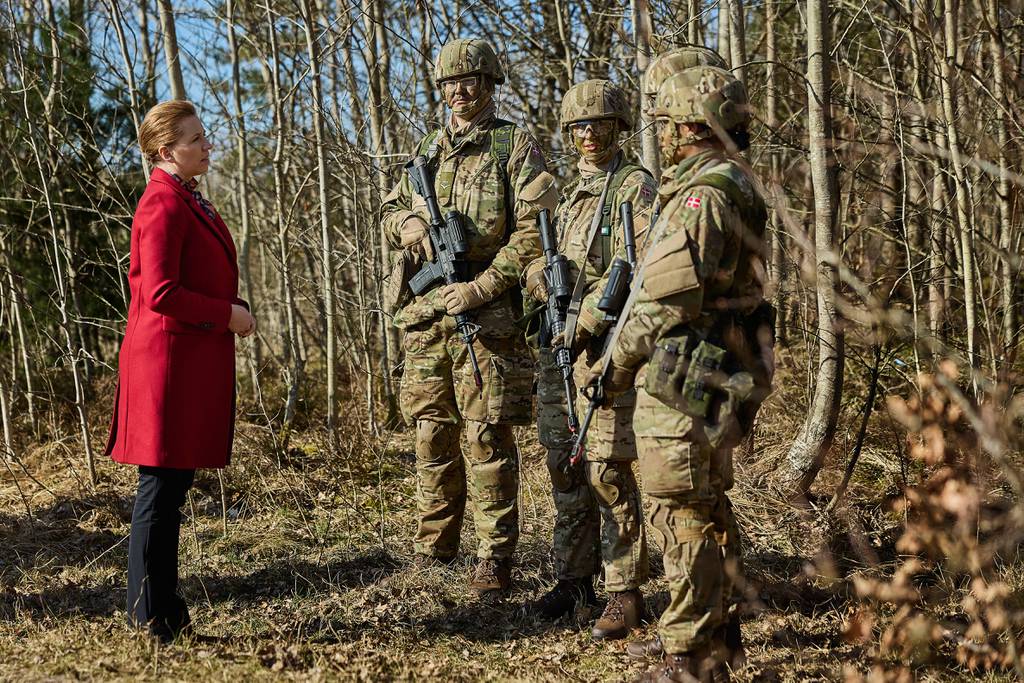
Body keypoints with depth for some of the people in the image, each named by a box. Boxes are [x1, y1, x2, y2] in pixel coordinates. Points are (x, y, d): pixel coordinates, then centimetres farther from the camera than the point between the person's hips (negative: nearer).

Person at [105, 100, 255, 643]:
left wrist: (232, 310, 10)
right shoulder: (164, 205, -15)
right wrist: (227, 314, -12)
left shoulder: (190, 201, 17)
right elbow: (161, 293, -21)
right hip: (169, 360, -10)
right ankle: (150, 619, 3)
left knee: (173, 484, 14)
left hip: (192, 362, 10)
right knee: (162, 486, -4)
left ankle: (164, 611, 23)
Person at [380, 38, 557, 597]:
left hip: (486, 314, -5)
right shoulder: (427, 152, 17)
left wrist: (481, 286, -16)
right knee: (432, 433, 10)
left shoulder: (516, 148, 0)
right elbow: (388, 211, 24)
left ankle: (495, 558, 0)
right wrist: (410, 222, -1)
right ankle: (434, 545, 22)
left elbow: (535, 231, -8)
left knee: (488, 437, -6)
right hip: (425, 315, 5)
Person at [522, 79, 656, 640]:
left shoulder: (634, 187, -3)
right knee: (564, 467, 10)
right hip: (558, 342, 7)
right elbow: (540, 260, 23)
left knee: (607, 469, -10)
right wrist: (542, 276, -1)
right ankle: (574, 577, 20)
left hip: (606, 345, -7)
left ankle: (625, 591, -3)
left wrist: (586, 320, -19)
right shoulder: (568, 193, 20)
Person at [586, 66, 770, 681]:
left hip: (679, 381, -10)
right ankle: (698, 631, 31)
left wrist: (617, 366, -7)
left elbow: (666, 303, -20)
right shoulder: (738, 193, 15)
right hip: (715, 377, 10)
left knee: (684, 517, -5)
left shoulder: (701, 197, -17)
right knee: (700, 513, 19)